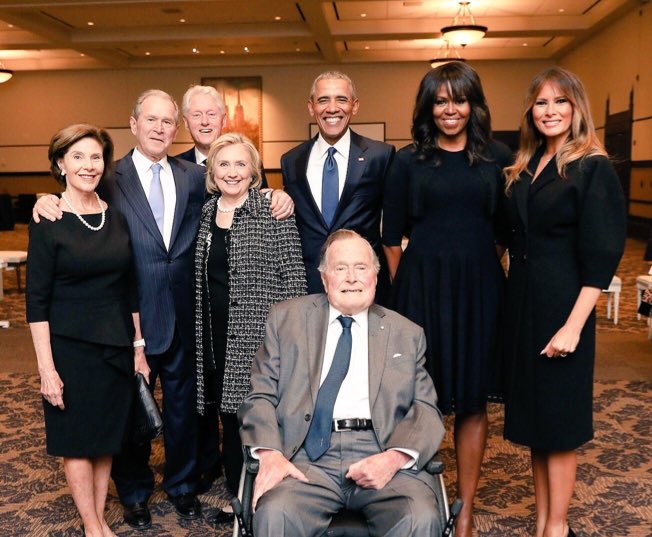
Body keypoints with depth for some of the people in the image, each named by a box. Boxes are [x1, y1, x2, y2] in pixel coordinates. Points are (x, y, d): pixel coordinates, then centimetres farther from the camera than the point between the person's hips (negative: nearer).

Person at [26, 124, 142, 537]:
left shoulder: (118, 217, 3)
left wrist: (139, 346, 6)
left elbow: (132, 288, 8)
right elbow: (36, 300, -10)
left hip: (117, 344, 4)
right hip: (71, 346, -4)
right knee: (78, 439, 8)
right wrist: (47, 368, -13)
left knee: (108, 435, 14)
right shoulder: (48, 221, -9)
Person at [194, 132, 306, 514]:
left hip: (260, 336, -5)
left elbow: (294, 275, -8)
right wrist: (200, 332, 12)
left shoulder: (274, 211, -6)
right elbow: (201, 278, 16)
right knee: (229, 415, 14)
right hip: (216, 336, 5)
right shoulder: (205, 213, 10)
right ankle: (238, 495, 30)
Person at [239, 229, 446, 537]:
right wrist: (270, 453, -10)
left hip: (382, 456, 1)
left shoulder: (407, 334, 16)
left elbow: (425, 409, 9)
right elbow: (260, 397, 9)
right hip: (307, 457, 0)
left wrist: (395, 457, -11)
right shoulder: (286, 318, 14)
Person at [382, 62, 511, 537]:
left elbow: (507, 228, 7)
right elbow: (392, 235, 4)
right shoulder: (409, 161, 3)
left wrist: (489, 273, 2)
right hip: (422, 287, -1)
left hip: (479, 288, 1)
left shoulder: (498, 157, 5)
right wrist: (405, 287, 1)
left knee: (472, 401, 7)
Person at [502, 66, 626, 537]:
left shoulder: (593, 169, -10)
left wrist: (574, 324, -20)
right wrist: (516, 300, 6)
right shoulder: (525, 167, 10)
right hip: (521, 301, 7)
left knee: (556, 415, 3)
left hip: (560, 303, -7)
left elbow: (601, 256, -15)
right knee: (531, 409, 13)